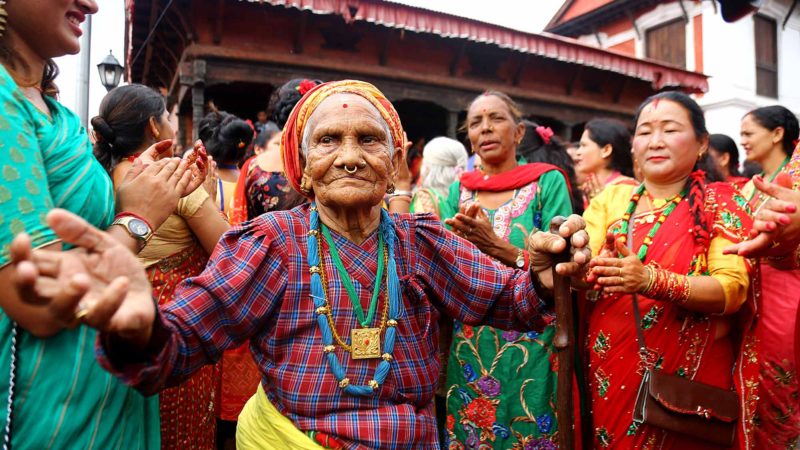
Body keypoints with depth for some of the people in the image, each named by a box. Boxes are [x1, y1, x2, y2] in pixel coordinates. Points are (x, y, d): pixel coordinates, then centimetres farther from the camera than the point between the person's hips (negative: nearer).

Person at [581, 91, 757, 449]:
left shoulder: (722, 203, -3)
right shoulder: (611, 197, 3)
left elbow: (733, 289, -16)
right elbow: (583, 275, -7)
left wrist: (652, 281, -32)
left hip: (689, 378, -1)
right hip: (610, 374, 2)